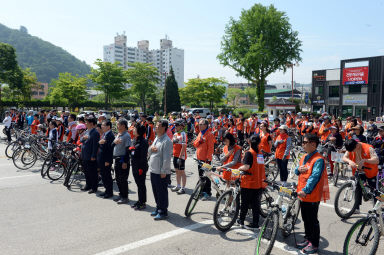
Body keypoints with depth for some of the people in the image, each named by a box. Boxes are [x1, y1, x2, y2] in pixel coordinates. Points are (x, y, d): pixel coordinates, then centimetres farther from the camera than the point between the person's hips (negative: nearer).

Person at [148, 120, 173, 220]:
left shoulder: (166, 141, -16)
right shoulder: (156, 138, 13)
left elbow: (167, 158, -19)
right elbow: (149, 152, 21)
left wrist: (163, 171, -19)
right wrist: (151, 148, -2)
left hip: (161, 172, -9)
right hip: (153, 170, 9)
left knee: (162, 192, 1)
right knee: (155, 191, 18)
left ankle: (163, 212, 13)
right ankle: (158, 208, 32)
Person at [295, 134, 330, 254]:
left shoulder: (318, 159, -16)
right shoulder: (304, 157, 11)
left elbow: (315, 176, -24)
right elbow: (297, 172, 20)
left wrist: (305, 190, -30)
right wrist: (298, 169, -4)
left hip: (312, 196, -8)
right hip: (302, 194, 8)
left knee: (312, 220, 4)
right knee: (305, 219, 19)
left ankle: (314, 244, 17)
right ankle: (308, 239, 34)